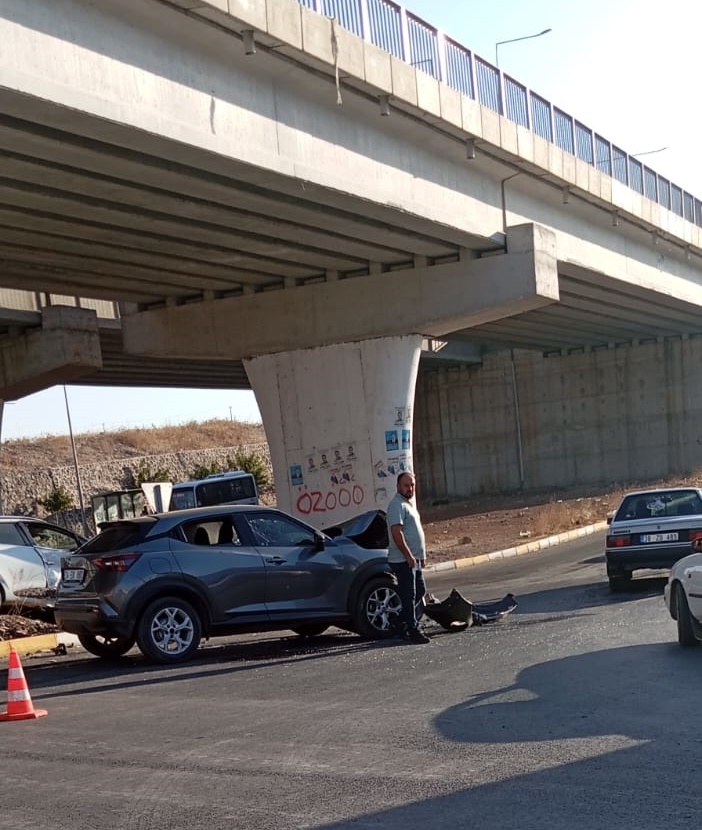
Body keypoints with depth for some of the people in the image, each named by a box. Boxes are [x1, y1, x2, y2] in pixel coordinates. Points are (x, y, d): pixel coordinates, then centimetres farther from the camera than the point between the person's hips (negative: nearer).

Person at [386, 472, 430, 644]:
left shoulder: (409, 503, 18)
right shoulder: (397, 505, -15)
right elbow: (396, 532, -23)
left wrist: (421, 555, 23)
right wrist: (408, 556, -25)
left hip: (414, 558, 10)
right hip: (402, 560, -10)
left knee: (420, 591, 16)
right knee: (408, 595, -5)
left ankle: (403, 621, 25)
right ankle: (413, 631, -1)